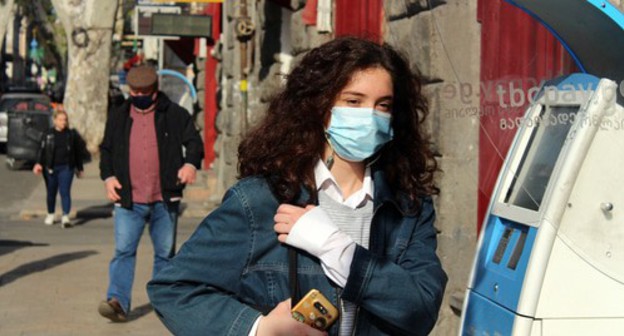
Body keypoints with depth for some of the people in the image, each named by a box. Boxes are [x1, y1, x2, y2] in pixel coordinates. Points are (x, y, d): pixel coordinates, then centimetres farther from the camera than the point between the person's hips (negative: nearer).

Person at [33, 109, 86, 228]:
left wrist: (79, 168, 12)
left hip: (66, 168, -1)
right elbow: (42, 150, -1)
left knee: (65, 191, -11)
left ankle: (65, 217, -13)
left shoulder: (72, 134, 5)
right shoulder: (47, 134, 3)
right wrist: (38, 163, -16)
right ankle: (50, 215, 29)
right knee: (51, 192, 12)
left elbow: (78, 152, 10)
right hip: (50, 168, 1)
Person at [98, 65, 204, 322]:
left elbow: (194, 142, 0)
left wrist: (191, 163, -21)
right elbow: (106, 150, 17)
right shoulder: (118, 116, 11)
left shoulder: (175, 114, 3)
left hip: (165, 199, 0)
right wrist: (108, 177, 0)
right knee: (123, 250, -10)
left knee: (165, 252, 10)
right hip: (129, 200, 1)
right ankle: (118, 301, -14)